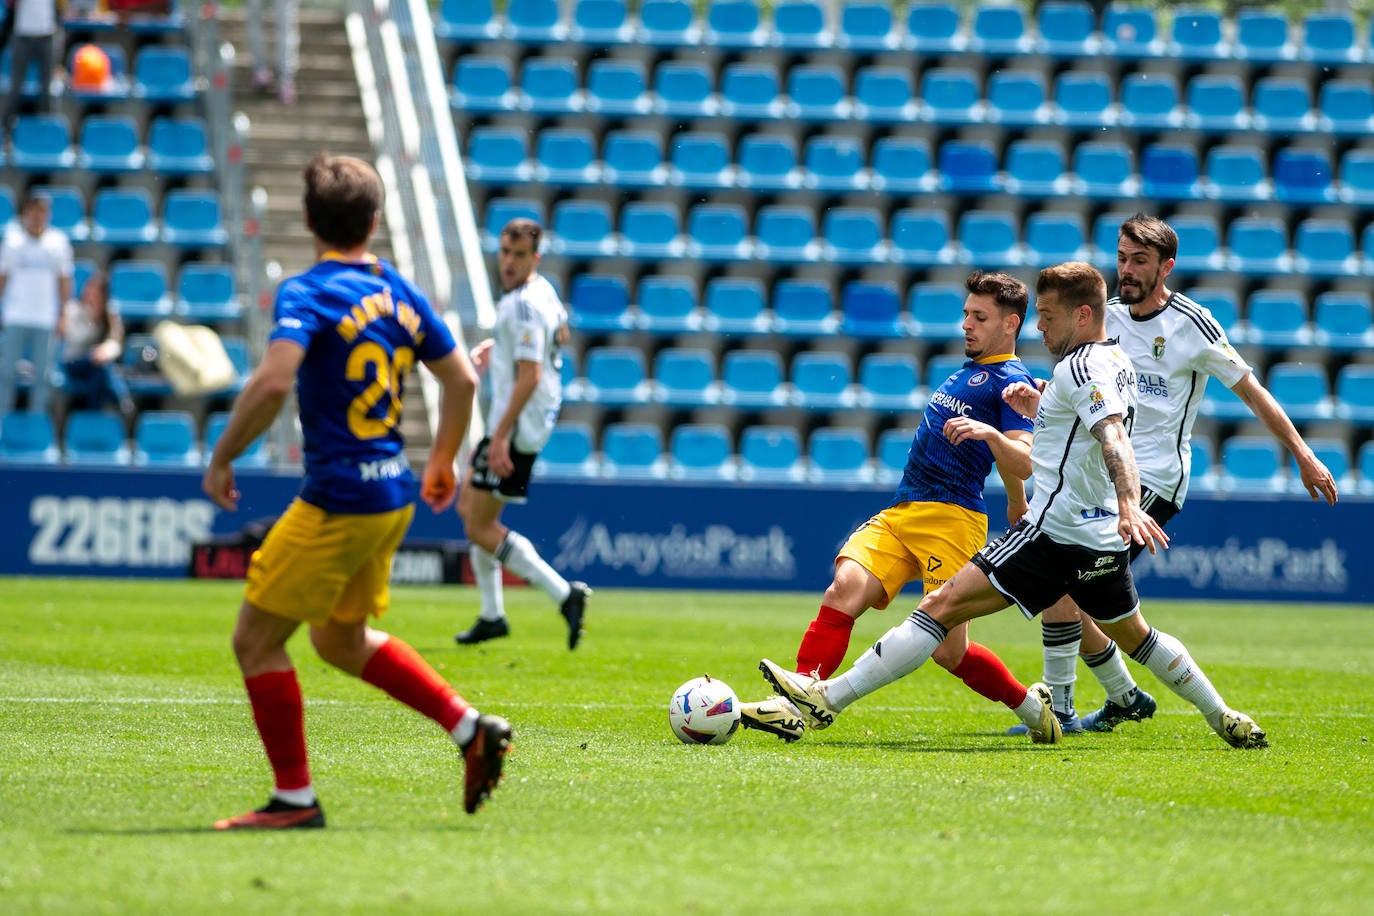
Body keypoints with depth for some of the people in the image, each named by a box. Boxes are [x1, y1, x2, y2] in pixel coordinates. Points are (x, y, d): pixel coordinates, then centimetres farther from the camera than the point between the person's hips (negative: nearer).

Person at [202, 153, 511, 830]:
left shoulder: (306, 293, -13)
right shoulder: (401, 294, 9)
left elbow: (273, 381, -27)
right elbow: (461, 379, 16)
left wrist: (221, 458, -15)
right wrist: (442, 462, 30)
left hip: (337, 504, -8)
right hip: (393, 496, 8)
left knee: (256, 640, 3)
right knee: (340, 638, 25)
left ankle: (294, 798, 5)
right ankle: (470, 728, 19)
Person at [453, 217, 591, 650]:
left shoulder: (524, 305, -21)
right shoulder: (542, 290, 8)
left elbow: (529, 375, -26)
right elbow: (560, 333, 28)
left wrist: (501, 437, -27)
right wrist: (496, 345, 19)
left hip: (517, 430, -11)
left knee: (480, 528, -6)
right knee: (468, 507, 20)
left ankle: (564, 594, -11)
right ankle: (492, 615, 25)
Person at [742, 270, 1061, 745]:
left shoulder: (1011, 381, -2)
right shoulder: (967, 371, 25)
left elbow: (1023, 464, -15)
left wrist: (989, 433, -32)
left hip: (950, 519, -7)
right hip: (899, 511, 7)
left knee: (949, 651, -6)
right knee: (845, 587, -18)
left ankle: (1032, 706, 20)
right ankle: (795, 704, -30)